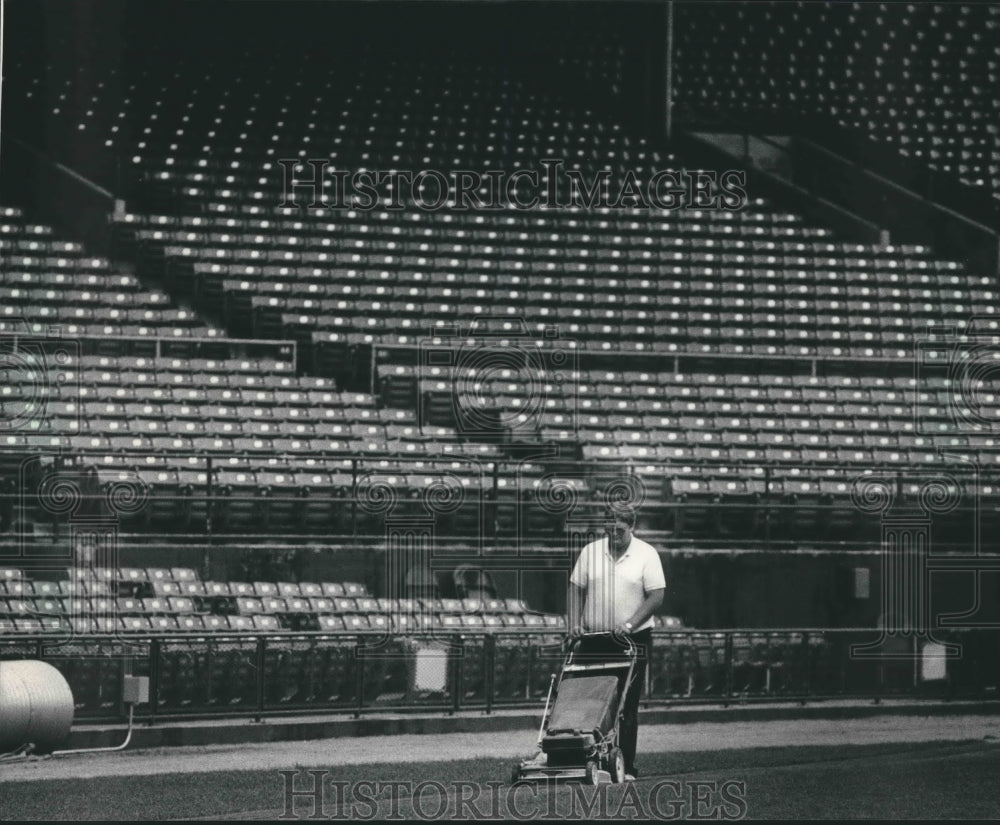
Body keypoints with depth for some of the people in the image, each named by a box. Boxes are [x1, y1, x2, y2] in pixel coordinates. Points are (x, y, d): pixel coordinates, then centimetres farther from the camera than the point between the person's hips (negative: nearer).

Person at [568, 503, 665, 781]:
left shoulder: (646, 555, -2)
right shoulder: (590, 552, 6)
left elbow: (656, 596, -7)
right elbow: (576, 588, 10)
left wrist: (629, 624, -16)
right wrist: (575, 622, -3)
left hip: (633, 640, -2)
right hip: (594, 639, 3)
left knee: (627, 706, -1)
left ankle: (626, 766, 2)